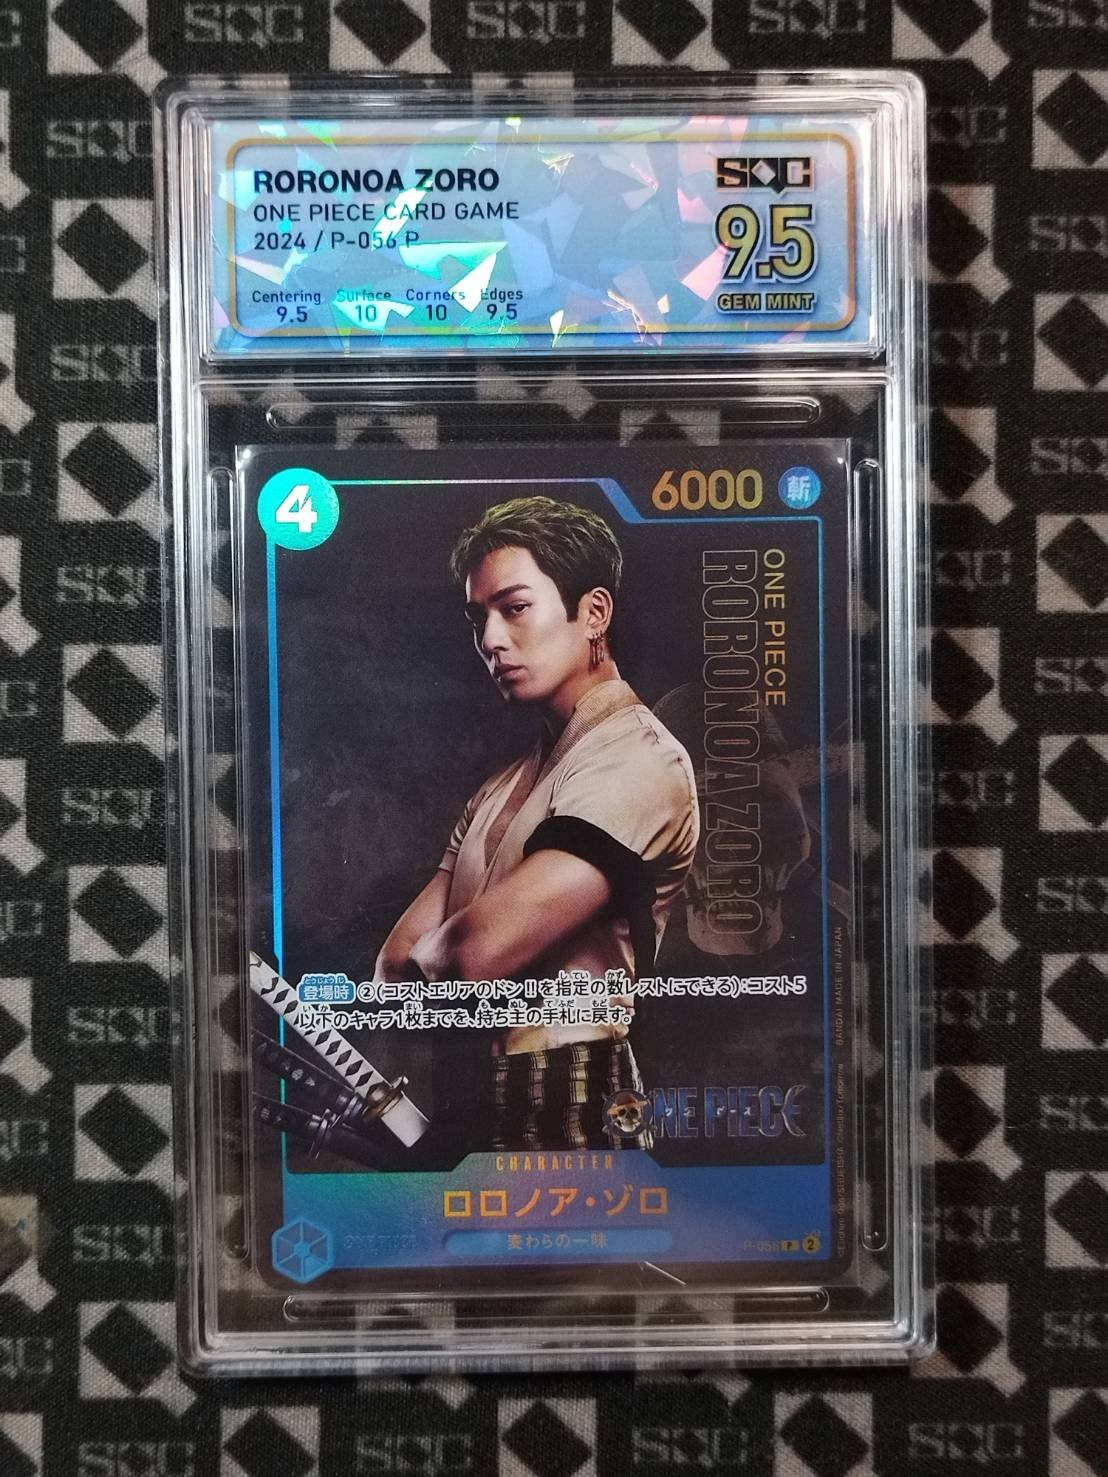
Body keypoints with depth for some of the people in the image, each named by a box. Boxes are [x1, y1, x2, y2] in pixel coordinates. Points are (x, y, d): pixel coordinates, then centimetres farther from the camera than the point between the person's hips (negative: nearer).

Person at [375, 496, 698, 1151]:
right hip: (469, 1098, 8)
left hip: (561, 1106, -8)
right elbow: (404, 949, 9)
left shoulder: (637, 759, -15)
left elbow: (478, 948, -24)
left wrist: (414, 968, -1)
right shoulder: (507, 784, 16)